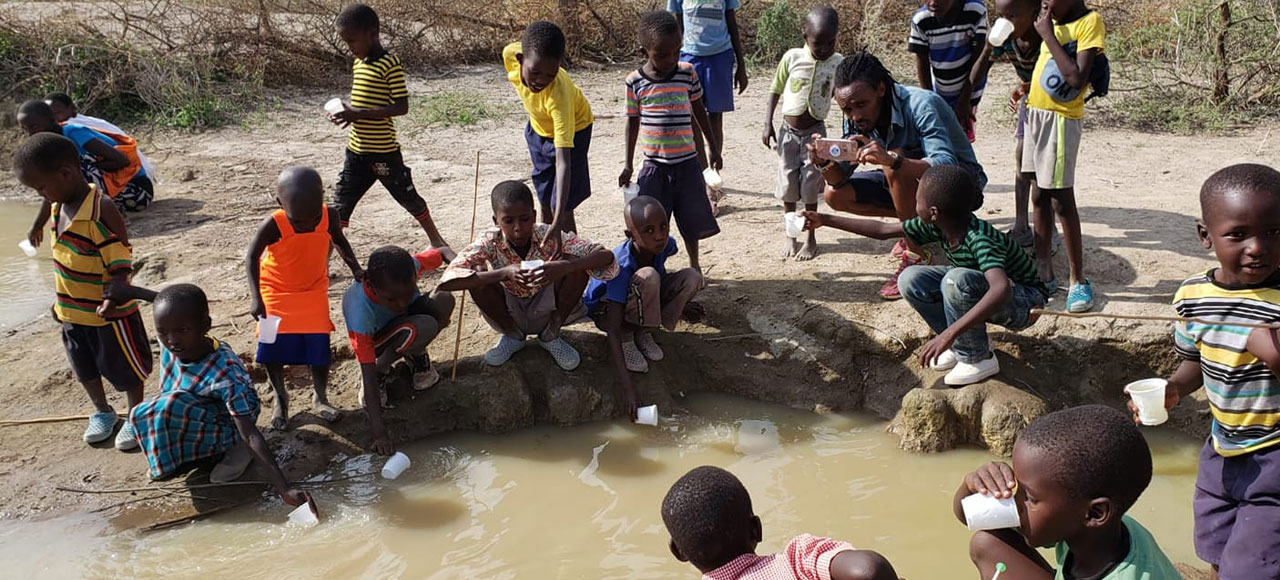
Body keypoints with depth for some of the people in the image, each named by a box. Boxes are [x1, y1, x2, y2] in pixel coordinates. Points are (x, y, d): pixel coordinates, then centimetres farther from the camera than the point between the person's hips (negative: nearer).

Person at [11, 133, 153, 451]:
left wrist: (114, 293, -40)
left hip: (109, 313, -8)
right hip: (73, 312, 8)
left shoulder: (102, 210, -26)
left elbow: (121, 262, -24)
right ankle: (102, 412, 45)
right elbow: (64, 258, 12)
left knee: (125, 367, 12)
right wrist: (61, 301, 17)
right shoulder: (58, 207, 0)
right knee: (85, 368, 23)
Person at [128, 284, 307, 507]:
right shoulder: (168, 347, -16)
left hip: (225, 429, -8)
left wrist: (284, 488, -45)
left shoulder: (225, 373, -35)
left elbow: (250, 434, -37)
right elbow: (166, 390, 8)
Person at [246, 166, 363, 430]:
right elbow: (252, 257, -15)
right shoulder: (273, 225, -31)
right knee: (272, 348, -2)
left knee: (319, 344, -5)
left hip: (313, 289, 2)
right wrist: (256, 298, -22)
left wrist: (355, 268, -10)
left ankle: (320, 396, 16)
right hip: (276, 291, -1)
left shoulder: (329, 216, -22)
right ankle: (280, 399, 20)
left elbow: (339, 241, 1)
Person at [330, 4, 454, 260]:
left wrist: (359, 114, -25)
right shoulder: (358, 63, 9)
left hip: (384, 151, -7)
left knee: (408, 197, 11)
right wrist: (347, 113, -1)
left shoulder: (390, 64, -16)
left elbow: (401, 107, -21)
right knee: (340, 205, 5)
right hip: (357, 151, 7)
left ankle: (437, 241, 31)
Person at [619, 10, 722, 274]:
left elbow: (699, 111, 9)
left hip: (686, 162, 1)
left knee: (691, 221, 12)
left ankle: (694, 266, 32)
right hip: (654, 164, -1)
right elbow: (632, 121, 4)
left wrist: (714, 148, 14)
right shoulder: (635, 81, -6)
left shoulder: (687, 73, -3)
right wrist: (628, 165, 7)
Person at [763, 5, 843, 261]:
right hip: (788, 131, 1)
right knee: (788, 184, 8)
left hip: (814, 132, -1)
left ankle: (811, 238, 19)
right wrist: (767, 124, -4)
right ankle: (790, 235, 24)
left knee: (810, 187, 5)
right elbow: (775, 91, 1)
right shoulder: (792, 57, -8)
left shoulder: (838, 63, -6)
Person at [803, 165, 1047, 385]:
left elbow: (1001, 288, -49)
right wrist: (826, 220, 1)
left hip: (1026, 303, -7)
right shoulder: (939, 227, -10)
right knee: (910, 280, -10)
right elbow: (883, 230, 0)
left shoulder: (979, 239, -34)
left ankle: (978, 357, -14)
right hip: (980, 293, 8)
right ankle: (963, 343, 2)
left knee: (956, 279, -35)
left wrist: (949, 333, -54)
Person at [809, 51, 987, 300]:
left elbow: (946, 167, -43)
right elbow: (839, 179, -8)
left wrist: (892, 160, -58)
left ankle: (917, 256, -21)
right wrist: (825, 163, -31)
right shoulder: (857, 120, -9)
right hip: (907, 183, 8)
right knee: (834, 195, -6)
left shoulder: (920, 105, -30)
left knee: (896, 163, -36)